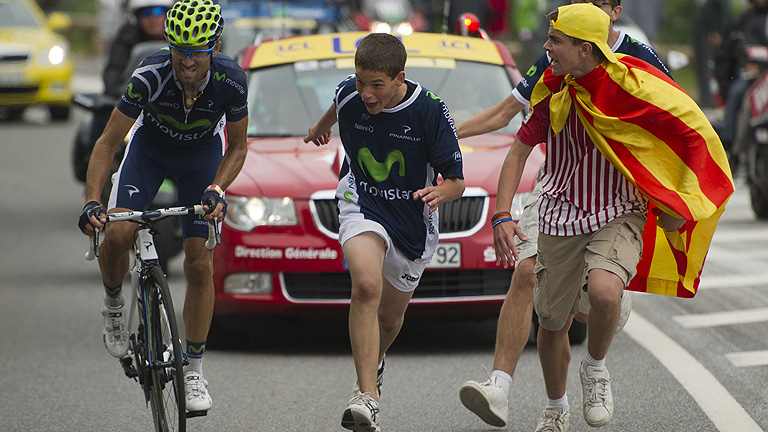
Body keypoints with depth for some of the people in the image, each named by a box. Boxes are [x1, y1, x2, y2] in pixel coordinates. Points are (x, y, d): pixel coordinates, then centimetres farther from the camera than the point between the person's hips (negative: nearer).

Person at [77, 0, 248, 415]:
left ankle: (194, 369, 6)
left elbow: (237, 147, -13)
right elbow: (107, 143, -27)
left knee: (200, 264, -7)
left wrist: (216, 190, -29)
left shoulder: (230, 80, -30)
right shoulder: (150, 76, -35)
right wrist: (91, 201, -38)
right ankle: (113, 304, 9)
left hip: (203, 152, 0)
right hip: (150, 146, 0)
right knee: (117, 233, -23)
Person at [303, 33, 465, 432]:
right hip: (361, 205, -1)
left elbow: (456, 180, -13)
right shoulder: (349, 95, -12)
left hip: (413, 220, 1)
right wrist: (322, 126, 37)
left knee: (390, 317, 18)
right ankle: (367, 397, -34)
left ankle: (374, 362, 55)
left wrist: (441, 192, -36)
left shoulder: (430, 111, -19)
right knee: (366, 284, -31)